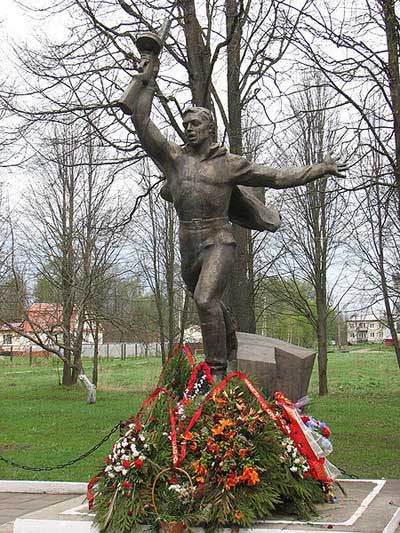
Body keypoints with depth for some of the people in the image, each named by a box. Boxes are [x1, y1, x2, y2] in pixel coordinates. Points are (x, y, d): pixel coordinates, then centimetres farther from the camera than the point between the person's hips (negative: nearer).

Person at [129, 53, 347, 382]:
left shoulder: (228, 164, 1)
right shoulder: (174, 157, 9)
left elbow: (277, 177, 4)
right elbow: (142, 124, 4)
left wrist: (319, 169, 1)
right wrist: (148, 83, 2)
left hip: (219, 245, -5)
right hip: (188, 249, 5)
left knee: (206, 300, -28)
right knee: (210, 305, 23)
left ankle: (217, 370, -22)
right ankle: (229, 346, 50)